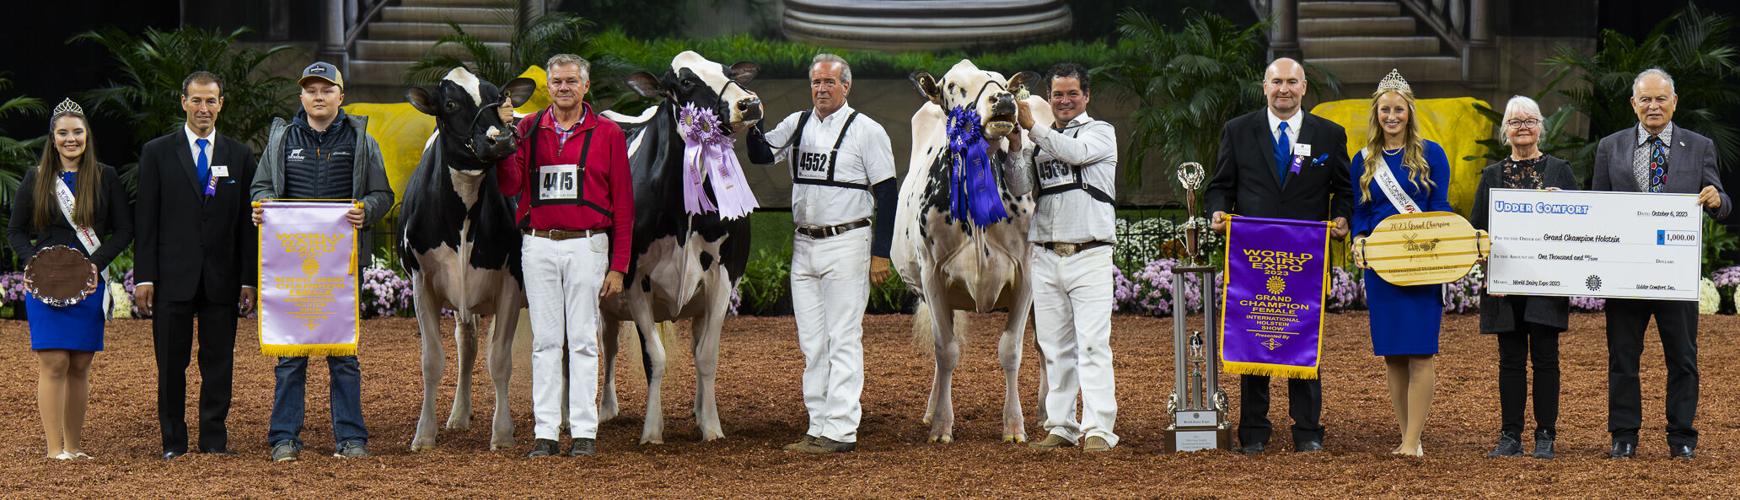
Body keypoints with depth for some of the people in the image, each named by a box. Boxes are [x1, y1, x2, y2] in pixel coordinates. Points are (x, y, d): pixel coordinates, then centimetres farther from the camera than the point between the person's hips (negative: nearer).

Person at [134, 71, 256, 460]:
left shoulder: (240, 156, 8)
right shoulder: (157, 153, 4)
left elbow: (247, 223, 7)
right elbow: (145, 220, 2)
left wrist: (249, 279, 1)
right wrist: (144, 277, -5)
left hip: (222, 278, 1)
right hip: (173, 277, -1)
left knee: (219, 362, 4)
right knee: (171, 363, 3)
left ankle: (214, 439, 11)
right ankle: (173, 441, 11)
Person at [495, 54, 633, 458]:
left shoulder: (608, 134, 2)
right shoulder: (529, 129, 8)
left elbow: (623, 204, 1)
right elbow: (509, 186, -4)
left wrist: (618, 266, -4)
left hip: (586, 246, -2)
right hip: (538, 246, 2)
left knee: (583, 340, 0)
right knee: (545, 340, 5)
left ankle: (584, 432, 4)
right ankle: (545, 433, 8)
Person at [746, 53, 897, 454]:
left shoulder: (867, 131, -4)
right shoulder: (797, 125, 11)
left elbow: (887, 193, -6)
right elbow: (761, 155, 11)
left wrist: (880, 253, -11)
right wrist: (752, 127, -11)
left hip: (846, 244, -6)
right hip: (804, 245, 6)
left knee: (843, 341, -7)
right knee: (811, 344, 9)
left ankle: (840, 432, -7)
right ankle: (819, 429, 15)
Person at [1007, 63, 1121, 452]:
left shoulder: (1101, 132, 6)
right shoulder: (1041, 141, 17)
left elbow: (1076, 152, -16)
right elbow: (1019, 189, 7)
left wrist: (1032, 127, -16)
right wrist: (1015, 147, -7)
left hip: (1089, 256, -5)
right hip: (1045, 257, 5)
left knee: (1092, 344, -10)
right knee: (1054, 347, 6)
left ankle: (1098, 429, -12)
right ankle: (1060, 427, 11)